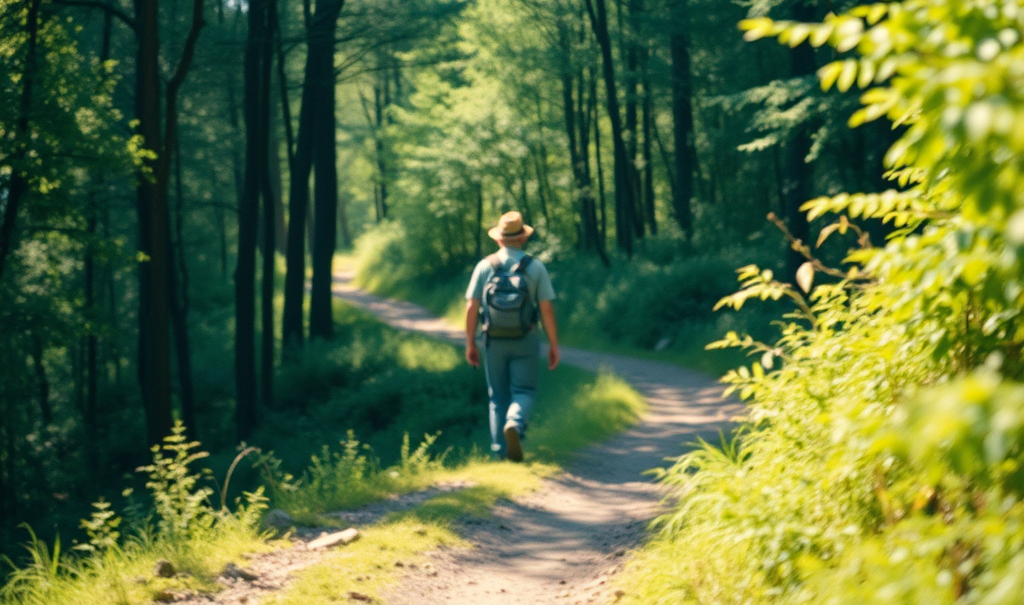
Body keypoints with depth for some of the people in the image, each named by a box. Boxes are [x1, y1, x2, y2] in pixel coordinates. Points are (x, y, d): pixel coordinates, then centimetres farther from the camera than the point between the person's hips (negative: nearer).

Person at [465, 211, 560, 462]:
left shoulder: (484, 266, -1)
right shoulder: (535, 267, -3)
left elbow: (471, 308, -4)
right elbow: (547, 310, -6)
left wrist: (470, 344, 4)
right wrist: (554, 345, 1)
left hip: (494, 340, 2)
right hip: (525, 340, -2)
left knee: (499, 397, 12)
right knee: (524, 392, 4)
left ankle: (501, 450, 10)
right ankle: (514, 424, -26)